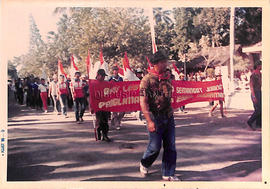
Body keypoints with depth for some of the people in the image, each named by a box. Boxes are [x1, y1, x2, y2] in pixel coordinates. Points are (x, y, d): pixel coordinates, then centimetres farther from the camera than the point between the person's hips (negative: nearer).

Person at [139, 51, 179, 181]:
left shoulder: (167, 78, 9)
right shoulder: (147, 80, -11)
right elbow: (143, 102, -15)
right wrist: (149, 121, -20)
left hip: (169, 117, 6)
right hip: (155, 118, -6)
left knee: (170, 147, 6)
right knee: (155, 146, 1)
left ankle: (168, 174, 19)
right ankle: (144, 164, 31)